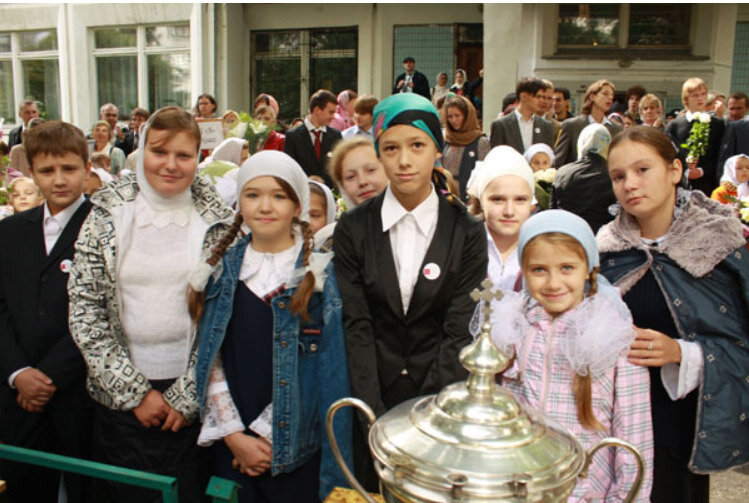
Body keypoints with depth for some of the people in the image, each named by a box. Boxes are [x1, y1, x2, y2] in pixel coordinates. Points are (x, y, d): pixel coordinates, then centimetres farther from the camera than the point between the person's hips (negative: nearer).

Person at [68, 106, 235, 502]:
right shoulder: (107, 216, -3)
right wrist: (135, 392, -9)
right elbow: (84, 313, -5)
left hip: (192, 399, 0)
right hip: (120, 397, 1)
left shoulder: (218, 223, -3)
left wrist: (187, 396, -8)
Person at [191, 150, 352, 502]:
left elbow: (326, 370, -9)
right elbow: (210, 358, 2)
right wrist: (233, 434, -6)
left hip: (297, 450, -2)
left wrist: (267, 434, -10)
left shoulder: (322, 275, -6)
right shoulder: (223, 270, 3)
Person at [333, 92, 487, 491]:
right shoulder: (353, 228, -4)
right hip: (371, 401, 1)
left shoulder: (467, 233, -6)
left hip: (440, 396, 0)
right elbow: (355, 326, -7)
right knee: (371, 489, 14)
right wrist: (376, 415, -15)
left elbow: (460, 332, -9)